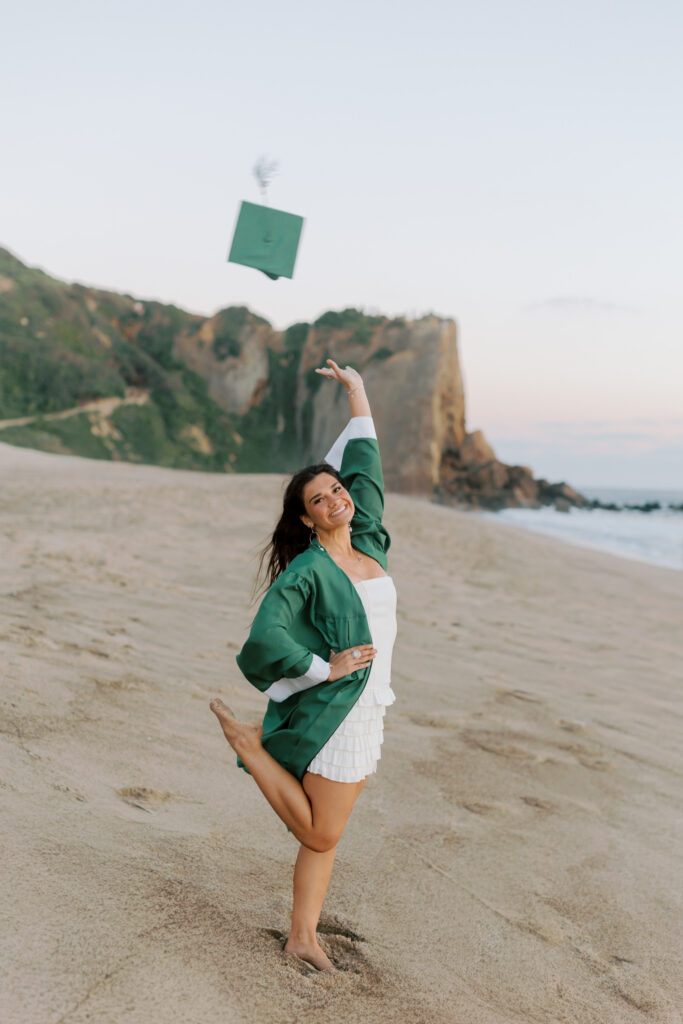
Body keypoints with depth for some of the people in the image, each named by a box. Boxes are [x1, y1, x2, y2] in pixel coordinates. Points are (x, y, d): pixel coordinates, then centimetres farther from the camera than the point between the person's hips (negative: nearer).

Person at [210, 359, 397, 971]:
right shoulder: (307, 569, -13)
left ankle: (303, 936, 24)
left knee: (325, 838, 13)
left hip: (366, 713, 7)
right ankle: (249, 743, 13)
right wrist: (324, 667, -15)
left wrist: (357, 391, 19)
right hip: (332, 713, -7)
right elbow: (266, 634, -22)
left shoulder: (367, 543, 7)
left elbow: (365, 465, 15)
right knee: (320, 835, 5)